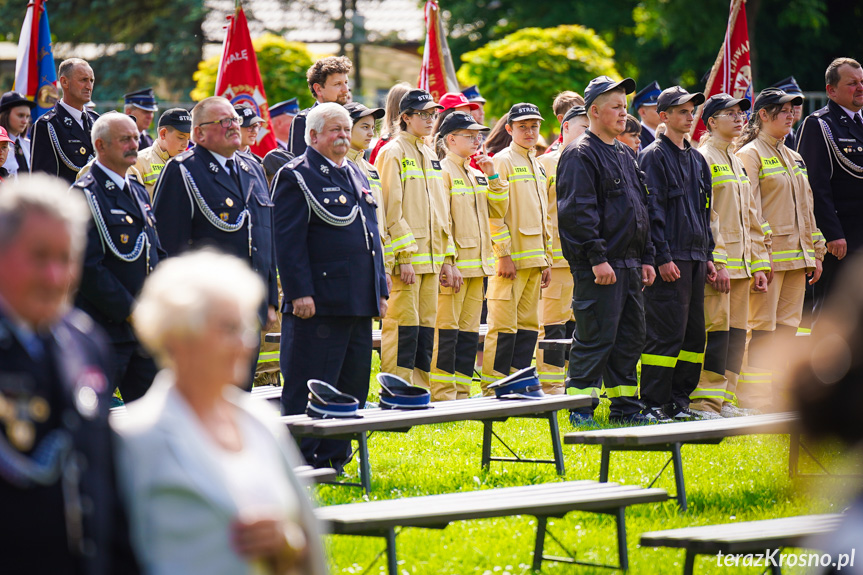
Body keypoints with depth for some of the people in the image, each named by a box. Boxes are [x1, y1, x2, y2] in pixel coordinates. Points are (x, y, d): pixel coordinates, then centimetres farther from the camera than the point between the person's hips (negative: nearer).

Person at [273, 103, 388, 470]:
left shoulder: (356, 175, 19)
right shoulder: (295, 177, -6)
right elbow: (289, 240, -12)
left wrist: (380, 290, 18)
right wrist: (300, 293, -18)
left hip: (359, 302, 8)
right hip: (319, 302, -8)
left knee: (352, 385, 10)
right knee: (309, 386, -5)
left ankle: (333, 460, 19)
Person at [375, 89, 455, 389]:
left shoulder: (431, 156, 18)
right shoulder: (393, 153, -6)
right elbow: (391, 209, -13)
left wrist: (447, 257, 15)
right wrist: (405, 256, -18)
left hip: (431, 258, 8)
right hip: (406, 257, -8)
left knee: (426, 326, 8)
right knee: (403, 326, -8)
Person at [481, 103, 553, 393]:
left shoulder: (539, 167, 19)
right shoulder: (502, 161, -6)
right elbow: (495, 213, -12)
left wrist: (547, 259, 17)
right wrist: (504, 255, -17)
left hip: (534, 259, 8)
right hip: (511, 258, -8)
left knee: (528, 324, 8)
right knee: (504, 325, -8)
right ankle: (493, 388, -5)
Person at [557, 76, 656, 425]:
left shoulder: (626, 156, 19)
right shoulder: (581, 155, -8)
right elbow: (579, 211, -16)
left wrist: (646, 259, 17)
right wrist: (597, 258, -21)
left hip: (630, 264, 9)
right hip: (599, 267, -9)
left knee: (630, 336, 11)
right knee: (595, 337, -8)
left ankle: (625, 405, 18)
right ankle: (581, 409, -2)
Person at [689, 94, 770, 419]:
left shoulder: (737, 163, 20)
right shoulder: (703, 158, -7)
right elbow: (703, 215, -14)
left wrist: (758, 264, 15)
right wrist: (717, 261, -19)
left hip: (740, 262, 9)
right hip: (717, 262, -9)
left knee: (736, 331, 7)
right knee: (716, 328, -10)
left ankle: (725, 399, 12)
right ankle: (704, 402, -7)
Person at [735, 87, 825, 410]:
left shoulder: (794, 159, 20)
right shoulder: (750, 155, -5)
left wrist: (816, 252, 17)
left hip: (797, 257, 8)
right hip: (769, 256, -8)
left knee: (788, 326, 7)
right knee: (763, 327, -9)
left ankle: (781, 397, 10)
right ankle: (754, 401, -7)